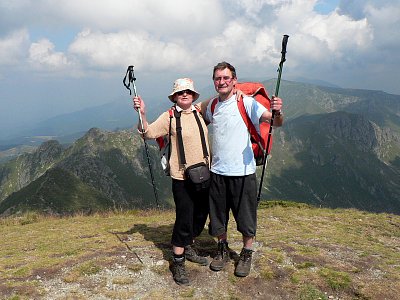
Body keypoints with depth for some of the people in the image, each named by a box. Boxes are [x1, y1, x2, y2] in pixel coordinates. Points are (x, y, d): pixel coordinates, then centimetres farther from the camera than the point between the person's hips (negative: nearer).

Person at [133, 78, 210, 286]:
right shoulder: (169, 117, -7)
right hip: (182, 177, -6)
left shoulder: (200, 113, 6)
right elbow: (149, 133, -16)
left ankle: (188, 249, 40)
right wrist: (142, 113, -30)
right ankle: (178, 263, 14)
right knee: (184, 220, -3)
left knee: (200, 216, 18)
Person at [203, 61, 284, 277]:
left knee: (246, 217, 9)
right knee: (218, 215, 17)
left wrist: (277, 112, -41)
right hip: (217, 172, 5)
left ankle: (246, 255, 31)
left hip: (243, 171, -4)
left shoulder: (246, 103, -11)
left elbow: (276, 122, -21)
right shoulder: (211, 106, 6)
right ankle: (223, 250, 38)